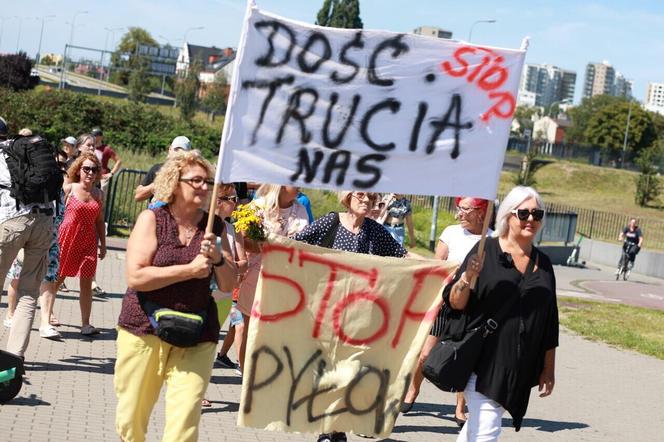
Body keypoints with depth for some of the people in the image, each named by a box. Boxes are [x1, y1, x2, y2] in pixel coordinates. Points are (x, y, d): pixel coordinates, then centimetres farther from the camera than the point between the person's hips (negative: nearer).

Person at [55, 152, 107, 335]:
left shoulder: (98, 194, 8)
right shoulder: (69, 189, -3)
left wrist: (103, 244, 13)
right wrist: (54, 238, -8)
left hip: (88, 242, 3)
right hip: (67, 238, -3)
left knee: (86, 283, 2)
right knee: (57, 278, 4)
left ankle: (85, 323, 5)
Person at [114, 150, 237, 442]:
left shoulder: (215, 227, 6)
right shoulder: (152, 219, -3)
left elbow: (229, 285, 8)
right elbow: (136, 277, -14)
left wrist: (218, 259, -12)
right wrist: (190, 269, -16)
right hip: (144, 329, -1)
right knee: (131, 418, 11)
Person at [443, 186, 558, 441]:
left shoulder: (543, 264, 11)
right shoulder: (486, 251, -3)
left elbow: (549, 323, 16)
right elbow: (455, 303, -6)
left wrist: (549, 369, 15)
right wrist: (467, 279, -26)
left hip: (519, 369, 5)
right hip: (483, 360, -5)